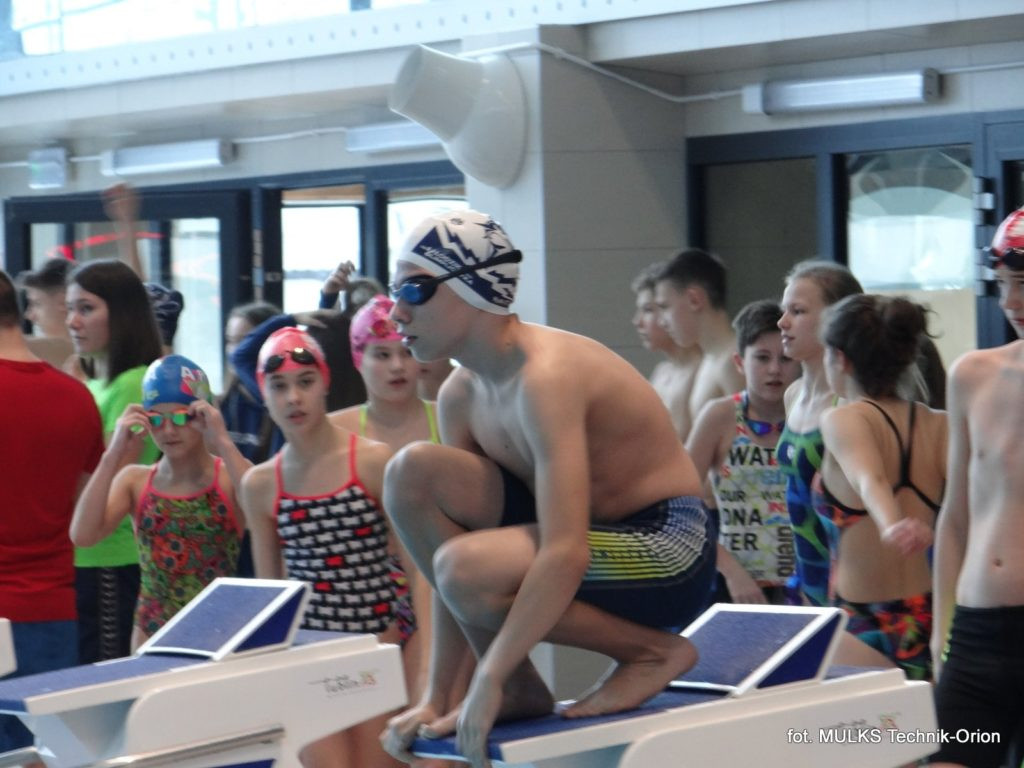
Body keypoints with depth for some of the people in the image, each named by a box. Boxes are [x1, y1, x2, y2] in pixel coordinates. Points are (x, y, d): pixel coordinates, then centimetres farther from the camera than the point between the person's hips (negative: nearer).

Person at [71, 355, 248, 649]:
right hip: (153, 634, 2)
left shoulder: (228, 477, -4)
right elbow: (82, 535, -12)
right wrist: (114, 455, -15)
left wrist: (223, 444, -24)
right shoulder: (135, 481, 3)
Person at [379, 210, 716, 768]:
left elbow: (565, 554, -33)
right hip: (589, 535, 8)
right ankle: (518, 688, -3)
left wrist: (488, 680, -30)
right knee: (412, 473, -9)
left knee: (466, 569, -31)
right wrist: (434, 698, -2)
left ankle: (654, 650, -7)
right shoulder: (461, 395, 3)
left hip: (664, 552, -8)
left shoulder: (545, 377, -24)